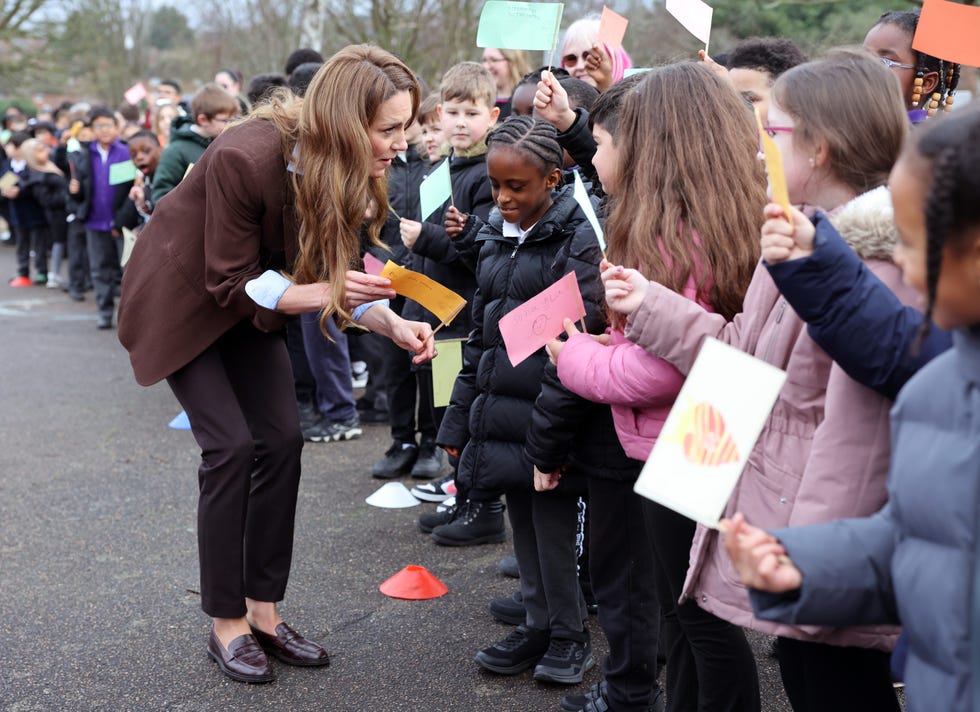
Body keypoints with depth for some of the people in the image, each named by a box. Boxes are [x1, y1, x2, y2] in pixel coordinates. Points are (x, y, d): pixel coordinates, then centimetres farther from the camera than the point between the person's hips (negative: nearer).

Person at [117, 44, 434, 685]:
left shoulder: (347, 171, -14)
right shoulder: (247, 157, -35)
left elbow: (340, 277, -8)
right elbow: (232, 283, -27)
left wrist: (393, 324, -25)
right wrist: (322, 291, -38)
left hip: (250, 304, 7)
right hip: (182, 298, -6)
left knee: (282, 438, -2)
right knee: (233, 445, -14)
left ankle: (263, 610, 9)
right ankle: (226, 624, 1)